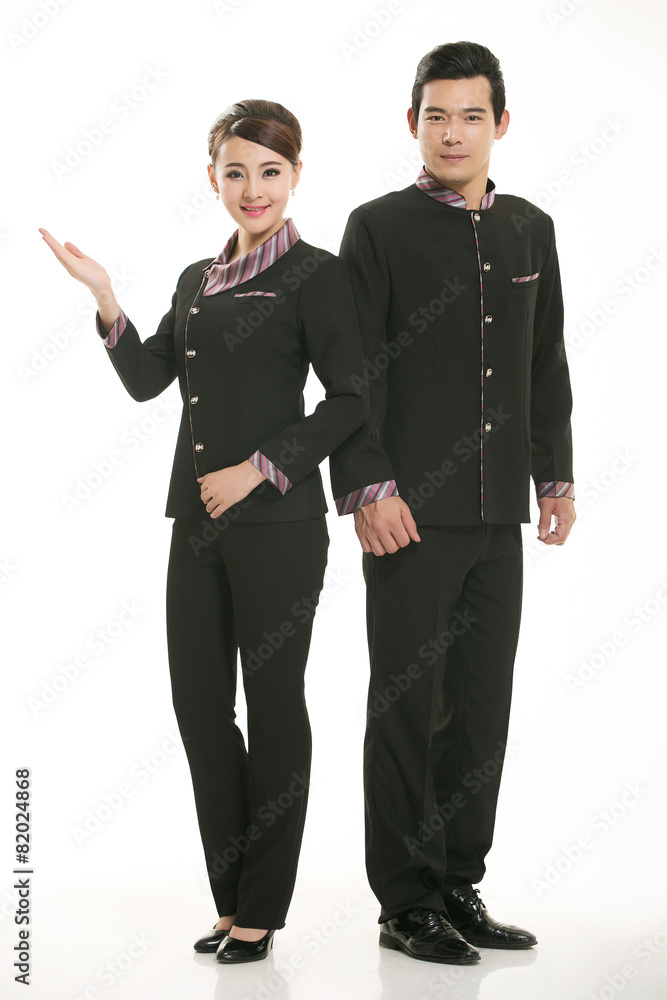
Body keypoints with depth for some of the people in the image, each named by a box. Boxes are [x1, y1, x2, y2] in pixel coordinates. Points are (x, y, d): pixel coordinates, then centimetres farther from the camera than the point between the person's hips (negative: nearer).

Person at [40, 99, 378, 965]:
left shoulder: (316, 275, -5)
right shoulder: (198, 278, 16)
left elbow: (351, 399, -9)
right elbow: (145, 379, 9)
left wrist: (260, 469, -14)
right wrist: (103, 296, -2)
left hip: (277, 519, -7)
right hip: (199, 518, 7)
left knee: (273, 703, 2)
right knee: (199, 702, 9)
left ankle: (261, 910, 13)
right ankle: (232, 895, 22)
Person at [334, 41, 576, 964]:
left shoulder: (531, 230, 13)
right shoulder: (378, 228, -2)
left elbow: (547, 365, 17)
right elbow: (353, 371, -7)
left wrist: (556, 476, 12)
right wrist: (369, 488, -14)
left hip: (498, 513, 5)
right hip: (413, 512, -5)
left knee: (482, 705, 9)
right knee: (408, 705, 1)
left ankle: (461, 886, 20)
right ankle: (408, 902, 11)